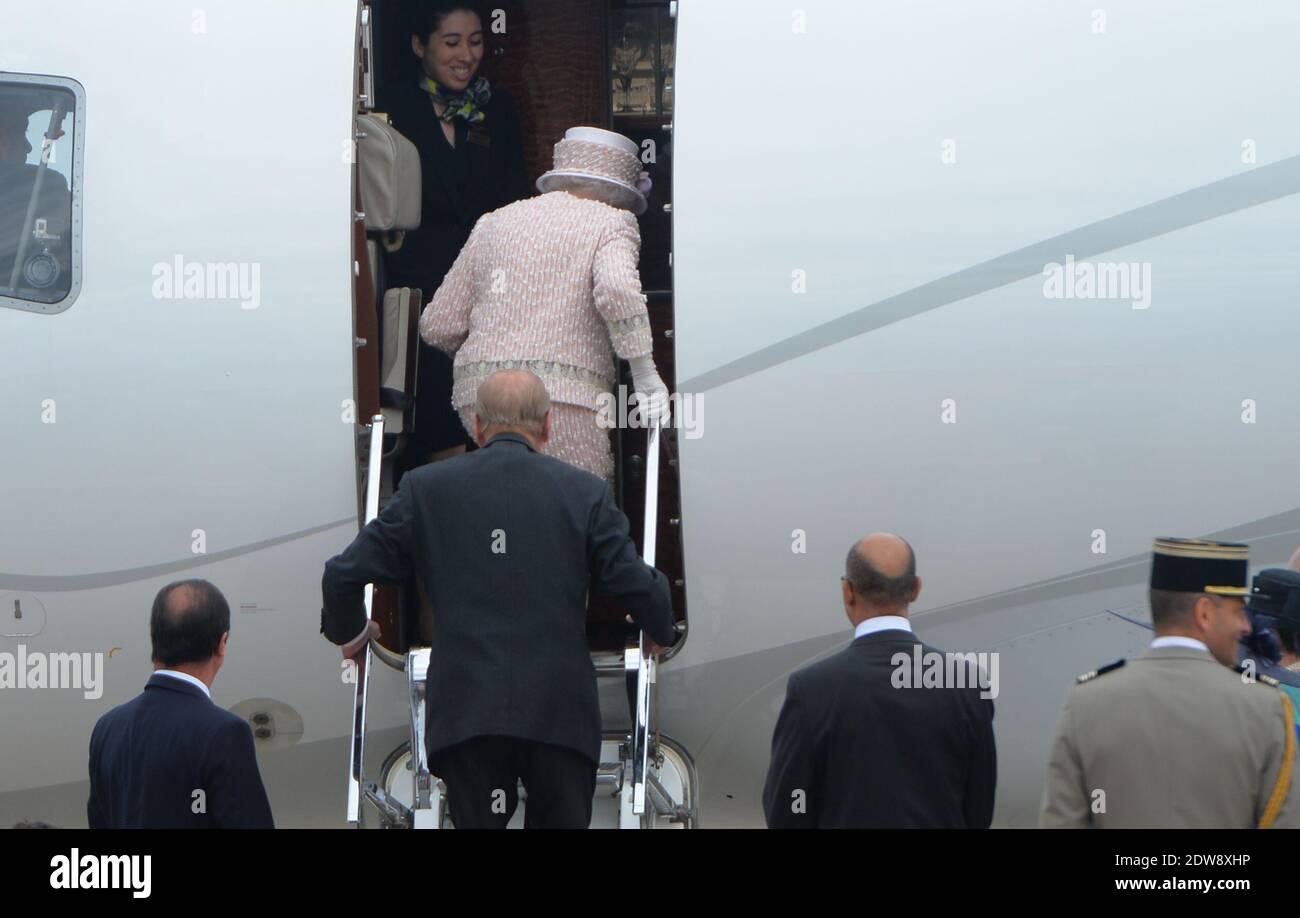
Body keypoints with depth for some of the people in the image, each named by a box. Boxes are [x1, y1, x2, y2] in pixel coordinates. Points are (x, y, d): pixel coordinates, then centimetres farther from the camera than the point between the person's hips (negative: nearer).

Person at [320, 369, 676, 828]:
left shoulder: (426, 487, 5)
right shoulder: (586, 492, 3)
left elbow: (344, 574, 5)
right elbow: (636, 585, 0)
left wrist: (348, 631, 24)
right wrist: (661, 632, 21)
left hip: (464, 712, 0)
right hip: (560, 713, 0)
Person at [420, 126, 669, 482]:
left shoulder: (494, 222, 22)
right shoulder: (611, 222, 7)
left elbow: (438, 325, 18)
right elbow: (617, 289, -15)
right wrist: (646, 375, -9)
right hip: (566, 398, -5)